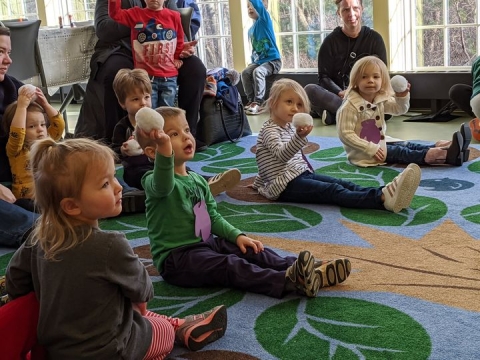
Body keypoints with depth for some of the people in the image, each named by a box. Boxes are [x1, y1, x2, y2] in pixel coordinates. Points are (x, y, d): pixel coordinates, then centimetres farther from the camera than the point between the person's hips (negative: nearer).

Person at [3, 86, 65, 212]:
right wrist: (22, 106, -23)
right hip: (27, 201, -5)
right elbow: (17, 132, -23)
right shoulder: (16, 150, -4)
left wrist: (46, 105, 2)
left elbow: (59, 125, 12)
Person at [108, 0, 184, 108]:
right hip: (146, 77, -1)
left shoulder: (174, 16, 5)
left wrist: (178, 58, 14)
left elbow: (179, 40, 17)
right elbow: (115, 13, -6)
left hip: (169, 78, 2)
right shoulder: (135, 14, 5)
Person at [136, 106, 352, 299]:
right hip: (176, 258, -8)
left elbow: (213, 217, 20)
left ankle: (306, 273, -20)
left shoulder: (198, 180, 13)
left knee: (250, 251, -9)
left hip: (205, 244, 8)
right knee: (228, 265, -28)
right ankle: (288, 282, -46)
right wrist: (165, 150, -58)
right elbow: (163, 186, -39)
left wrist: (237, 236, 3)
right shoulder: (153, 181, -13)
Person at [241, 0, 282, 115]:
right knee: (245, 73, -19)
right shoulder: (250, 30, 13)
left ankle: (258, 102, -30)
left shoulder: (265, 21, -6)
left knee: (257, 72, -32)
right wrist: (253, 62, 12)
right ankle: (251, 100, -11)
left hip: (273, 60, -7)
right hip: (258, 61, 7)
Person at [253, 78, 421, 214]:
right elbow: (281, 154, -32)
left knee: (344, 184, -14)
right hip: (284, 186, -9)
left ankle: (384, 192, -34)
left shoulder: (289, 127, 18)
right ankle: (382, 199, -46)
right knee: (334, 191, -28)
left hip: (302, 174, 9)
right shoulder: (269, 130, -12)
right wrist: (300, 137, -45)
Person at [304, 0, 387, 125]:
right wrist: (340, 93, -20)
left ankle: (334, 115, -28)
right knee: (310, 90, -31)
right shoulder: (331, 41, 4)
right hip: (338, 95, 0)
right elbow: (324, 77, 1)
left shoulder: (374, 38, 7)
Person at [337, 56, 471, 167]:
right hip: (363, 155, -9)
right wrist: (370, 148, -27)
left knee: (407, 145, -5)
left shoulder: (380, 99, 5)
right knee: (400, 152, -19)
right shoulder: (350, 106, -20)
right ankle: (445, 156, -31)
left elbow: (400, 109, 14)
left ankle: (445, 147, -17)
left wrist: (402, 96, -9)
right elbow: (345, 134, -24)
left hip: (379, 146, 9)